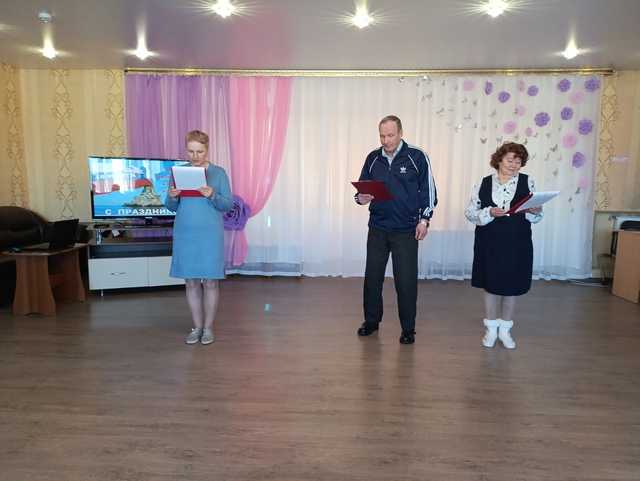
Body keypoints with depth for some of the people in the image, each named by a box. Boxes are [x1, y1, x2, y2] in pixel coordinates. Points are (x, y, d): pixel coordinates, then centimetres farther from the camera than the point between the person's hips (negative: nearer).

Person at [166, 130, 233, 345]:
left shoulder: (219, 173, 0)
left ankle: (208, 327, 16)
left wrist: (213, 196, -22)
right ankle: (197, 327, 20)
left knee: (210, 281, 2)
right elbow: (171, 207, 8)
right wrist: (172, 197, -13)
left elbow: (229, 205, -4)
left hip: (210, 235, -2)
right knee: (191, 282, 7)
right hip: (185, 235, 3)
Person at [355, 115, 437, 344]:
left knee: (406, 280, 1)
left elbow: (428, 190, 0)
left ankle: (408, 328, 16)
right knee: (372, 276, 9)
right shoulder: (373, 158, 6)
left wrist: (424, 219, -5)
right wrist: (361, 198, -9)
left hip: (406, 230, -3)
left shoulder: (417, 157, -4)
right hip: (377, 228, 4)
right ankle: (371, 321, 26)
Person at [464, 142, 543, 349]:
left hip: (517, 245, 1)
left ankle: (505, 329, 27)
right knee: (490, 285, 8)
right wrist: (489, 212, -19)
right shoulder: (483, 183, -1)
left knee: (512, 286, 9)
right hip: (489, 244, -1)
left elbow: (536, 217, 6)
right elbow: (470, 212, -2)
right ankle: (491, 328, 25)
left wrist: (534, 211, -17)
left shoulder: (527, 181, 1)